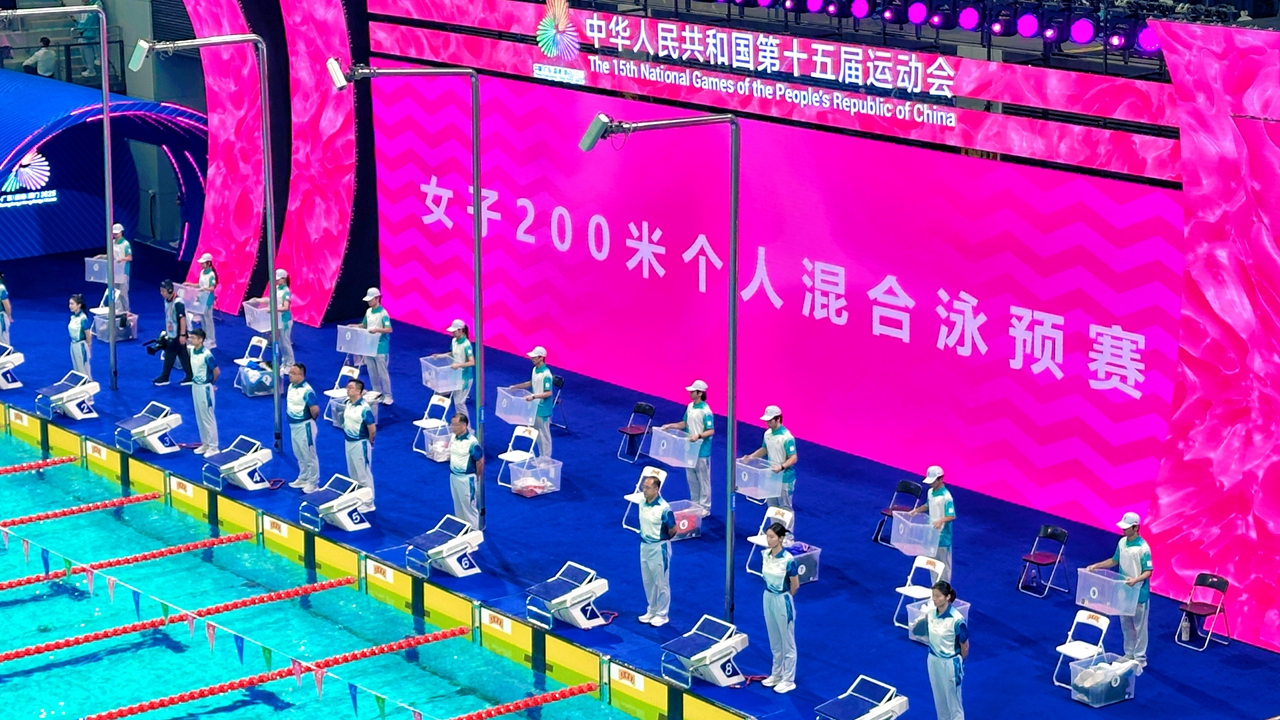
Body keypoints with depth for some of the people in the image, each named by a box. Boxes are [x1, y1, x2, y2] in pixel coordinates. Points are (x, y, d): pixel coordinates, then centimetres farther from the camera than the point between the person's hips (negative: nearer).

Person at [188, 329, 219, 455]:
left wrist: (212, 384, 1)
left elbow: (217, 371, -15)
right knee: (199, 417, 16)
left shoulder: (207, 355, -24)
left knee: (208, 417, 0)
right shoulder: (192, 350, 0)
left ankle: (213, 447, 8)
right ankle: (205, 443, 28)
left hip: (204, 388, -8)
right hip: (195, 386, 8)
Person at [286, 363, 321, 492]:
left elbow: (315, 409, -28)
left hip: (304, 426, -9)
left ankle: (313, 483, 13)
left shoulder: (307, 391, -24)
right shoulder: (291, 386, 3)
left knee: (309, 456, 4)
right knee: (299, 455, 21)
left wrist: (311, 419, -9)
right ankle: (303, 479, 34)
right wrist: (292, 418, 11)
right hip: (293, 425, 9)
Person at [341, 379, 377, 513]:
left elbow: (372, 430, -20)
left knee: (364, 474, 1)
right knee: (352, 473, 19)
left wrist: (369, 443, -6)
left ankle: (368, 503, 10)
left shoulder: (364, 408, -24)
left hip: (360, 444, -8)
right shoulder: (347, 403, 0)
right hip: (348, 442, 8)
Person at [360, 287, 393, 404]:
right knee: (372, 373, 12)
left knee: (382, 373, -3)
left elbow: (389, 329, -22)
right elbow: (364, 325, 22)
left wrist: (377, 330, -37)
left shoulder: (383, 313, -14)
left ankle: (387, 396, 5)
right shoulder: (368, 312, 9)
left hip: (380, 348, -7)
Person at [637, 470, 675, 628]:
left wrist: (662, 539, 2)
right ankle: (652, 611, 31)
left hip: (659, 548, -7)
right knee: (648, 582, 17)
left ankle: (662, 614, 17)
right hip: (644, 546, 7)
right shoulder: (642, 504, -2)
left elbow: (673, 530, -12)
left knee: (661, 583, 6)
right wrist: (645, 536, 10)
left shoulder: (664, 508, -23)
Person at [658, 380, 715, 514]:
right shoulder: (690, 407, 6)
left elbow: (711, 431, -19)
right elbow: (685, 424, 17)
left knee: (703, 479, 2)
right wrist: (671, 426, 6)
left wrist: (698, 435, -33)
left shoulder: (706, 411, -18)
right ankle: (694, 504, 28)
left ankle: (705, 507, 10)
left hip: (702, 451, -8)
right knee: (691, 478, 16)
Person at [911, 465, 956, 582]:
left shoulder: (946, 496, -21)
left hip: (943, 535, -8)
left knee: (943, 564, 3)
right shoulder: (930, 492, 4)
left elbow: (952, 516, -25)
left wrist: (941, 520, -42)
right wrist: (916, 511, 12)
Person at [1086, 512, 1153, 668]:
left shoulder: (1143, 548, -21)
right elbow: (1114, 561, 15)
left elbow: (1148, 571, -19)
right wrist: (1097, 565, 5)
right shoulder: (1122, 542, 1)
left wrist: (1136, 580, -36)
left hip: (1139, 594, -7)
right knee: (1126, 625, 16)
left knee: (1139, 626, 5)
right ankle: (1129, 654, 29)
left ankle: (1140, 658, 14)